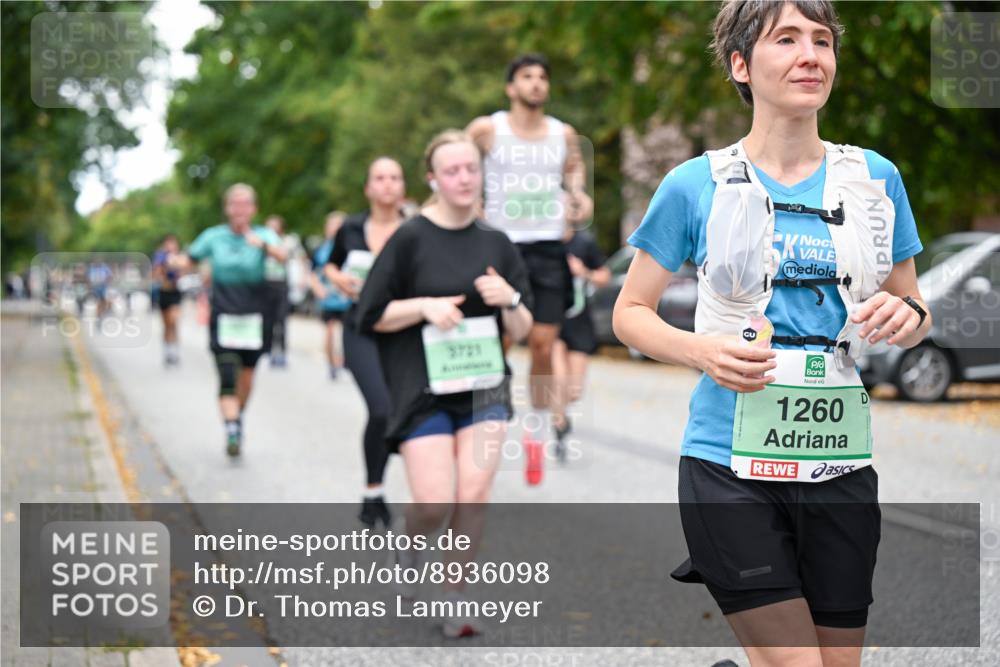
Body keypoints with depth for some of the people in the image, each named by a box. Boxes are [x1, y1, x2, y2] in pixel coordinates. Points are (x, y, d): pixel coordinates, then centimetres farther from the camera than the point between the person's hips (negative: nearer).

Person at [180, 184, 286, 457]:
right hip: (224, 316, -1)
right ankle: (231, 431, -22)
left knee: (246, 376, 12)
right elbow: (189, 260, 13)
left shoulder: (263, 235, -2)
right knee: (227, 377, -16)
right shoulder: (214, 236, 3)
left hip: (255, 316, 1)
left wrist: (263, 244, -43)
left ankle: (238, 417, 38)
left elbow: (282, 256, -22)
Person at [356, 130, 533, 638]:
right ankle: (408, 547, 26)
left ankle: (455, 597, 10)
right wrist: (426, 305, -16)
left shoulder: (496, 244, 6)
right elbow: (371, 316, -3)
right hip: (425, 391, -3)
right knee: (436, 503, -10)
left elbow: (520, 331, 9)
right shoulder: (410, 240, -4)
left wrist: (510, 300, -11)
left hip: (485, 389, 3)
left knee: (473, 498, -7)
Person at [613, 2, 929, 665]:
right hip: (730, 463, -3)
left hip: (841, 461, 4)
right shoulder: (697, 184, -2)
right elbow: (631, 312, 4)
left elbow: (914, 311, 16)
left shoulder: (875, 178, 7)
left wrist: (907, 315, -8)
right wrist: (702, 350, -16)